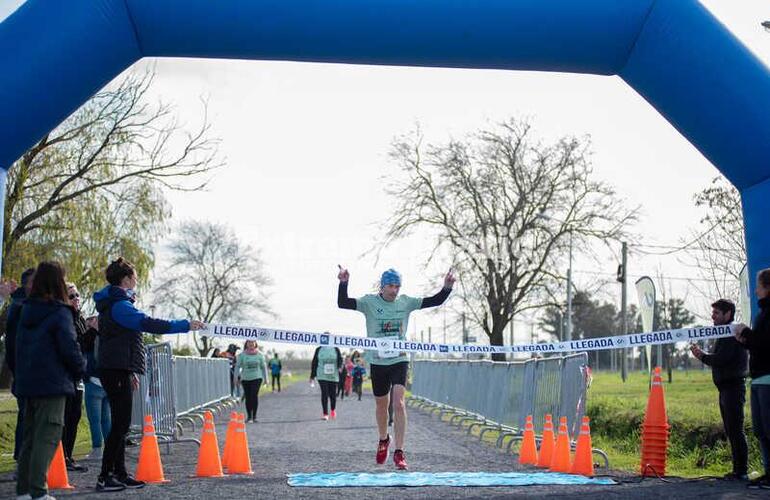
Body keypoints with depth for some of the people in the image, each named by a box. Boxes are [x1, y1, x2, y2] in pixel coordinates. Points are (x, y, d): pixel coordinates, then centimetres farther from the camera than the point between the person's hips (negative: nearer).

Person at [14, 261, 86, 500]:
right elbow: (69, 348, -13)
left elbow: (19, 345, 18)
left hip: (27, 382, 7)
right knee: (47, 436, -5)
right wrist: (80, 369, 1)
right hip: (53, 383, -7)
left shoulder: (26, 311, 10)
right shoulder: (59, 312, -11)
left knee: (29, 436, 14)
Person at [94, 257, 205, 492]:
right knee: (121, 423, -8)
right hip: (116, 371, -11)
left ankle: (120, 474, 17)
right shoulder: (119, 305, -14)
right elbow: (148, 323, -24)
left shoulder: (114, 304, 19)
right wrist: (185, 325, -21)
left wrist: (130, 371, 27)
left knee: (121, 423, 12)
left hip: (116, 369, 11)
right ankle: (105, 477, -6)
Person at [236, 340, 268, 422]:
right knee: (248, 397, 3)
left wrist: (265, 378, 11)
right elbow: (238, 366, 5)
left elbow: (263, 367, 12)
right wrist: (237, 376, -4)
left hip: (257, 378, -1)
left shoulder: (259, 355, 6)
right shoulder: (242, 355, 3)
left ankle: (254, 416, -8)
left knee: (255, 395, -15)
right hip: (245, 379, 1)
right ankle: (249, 416, 16)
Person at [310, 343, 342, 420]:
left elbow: (340, 359, -4)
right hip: (322, 376, 0)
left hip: (333, 376, 1)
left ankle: (333, 410, 32)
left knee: (333, 394, 5)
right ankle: (325, 414, -5)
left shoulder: (336, 349, 4)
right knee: (324, 394, -9)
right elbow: (314, 363, 9)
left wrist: (339, 367, -26)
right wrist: (312, 376, 8)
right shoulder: (319, 350, 6)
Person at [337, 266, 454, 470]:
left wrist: (446, 287, -11)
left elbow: (435, 301, 4)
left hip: (399, 360, 0)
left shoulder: (406, 302, 1)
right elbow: (342, 303, -17)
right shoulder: (369, 302, -6)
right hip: (377, 362, 0)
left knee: (399, 403, -15)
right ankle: (383, 439, 42)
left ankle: (399, 452, -11)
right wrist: (343, 283, -32)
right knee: (381, 406, 14)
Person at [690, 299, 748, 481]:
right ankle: (738, 471, 18)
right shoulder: (725, 334, 19)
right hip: (726, 388, 10)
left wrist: (702, 356, -5)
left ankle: (741, 472, -5)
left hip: (733, 387, -10)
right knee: (731, 431, 13)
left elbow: (721, 359, -20)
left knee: (735, 431, -8)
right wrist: (703, 355, 1)